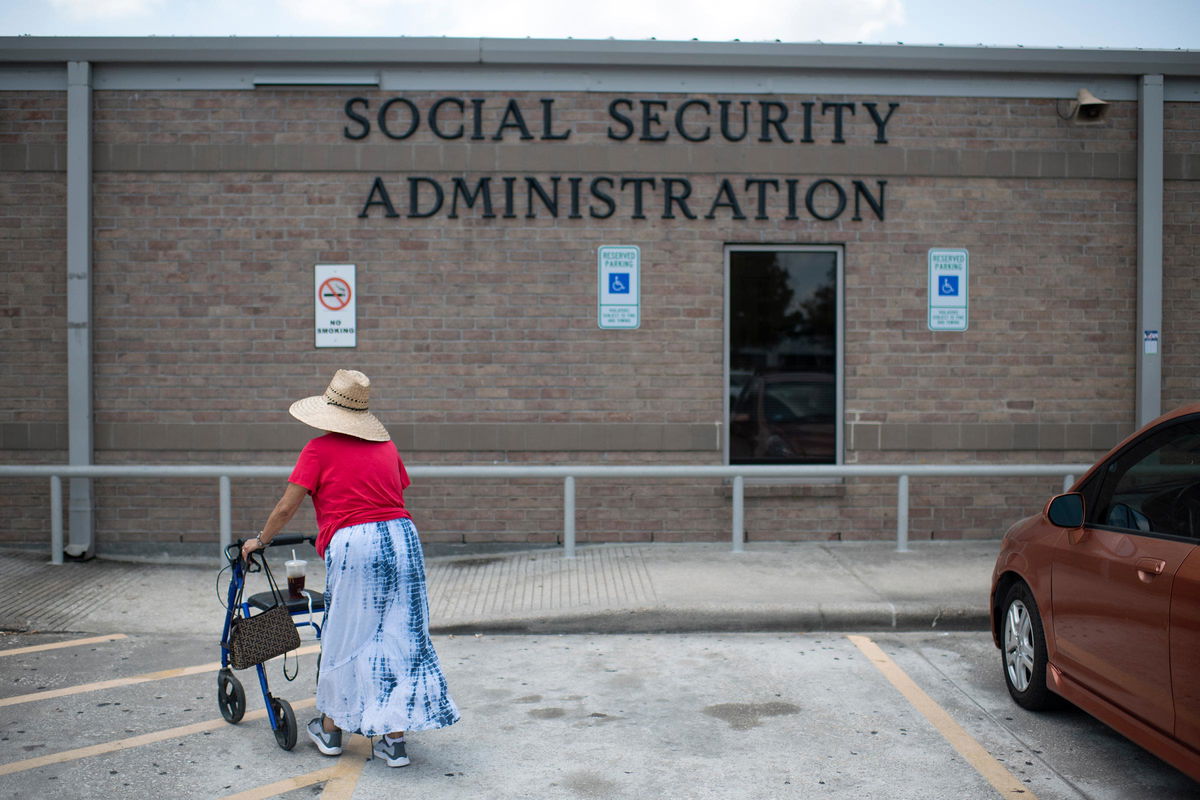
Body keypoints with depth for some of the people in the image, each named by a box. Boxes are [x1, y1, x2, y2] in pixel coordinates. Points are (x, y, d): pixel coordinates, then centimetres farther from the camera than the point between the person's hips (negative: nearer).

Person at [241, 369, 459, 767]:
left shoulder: (319, 450, 2)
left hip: (351, 545, -4)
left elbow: (286, 508, 1)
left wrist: (259, 540, 18)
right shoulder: (385, 446, 15)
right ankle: (394, 738, 11)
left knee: (344, 640, 12)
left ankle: (330, 729, 29)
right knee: (399, 637, 8)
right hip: (402, 538, 4)